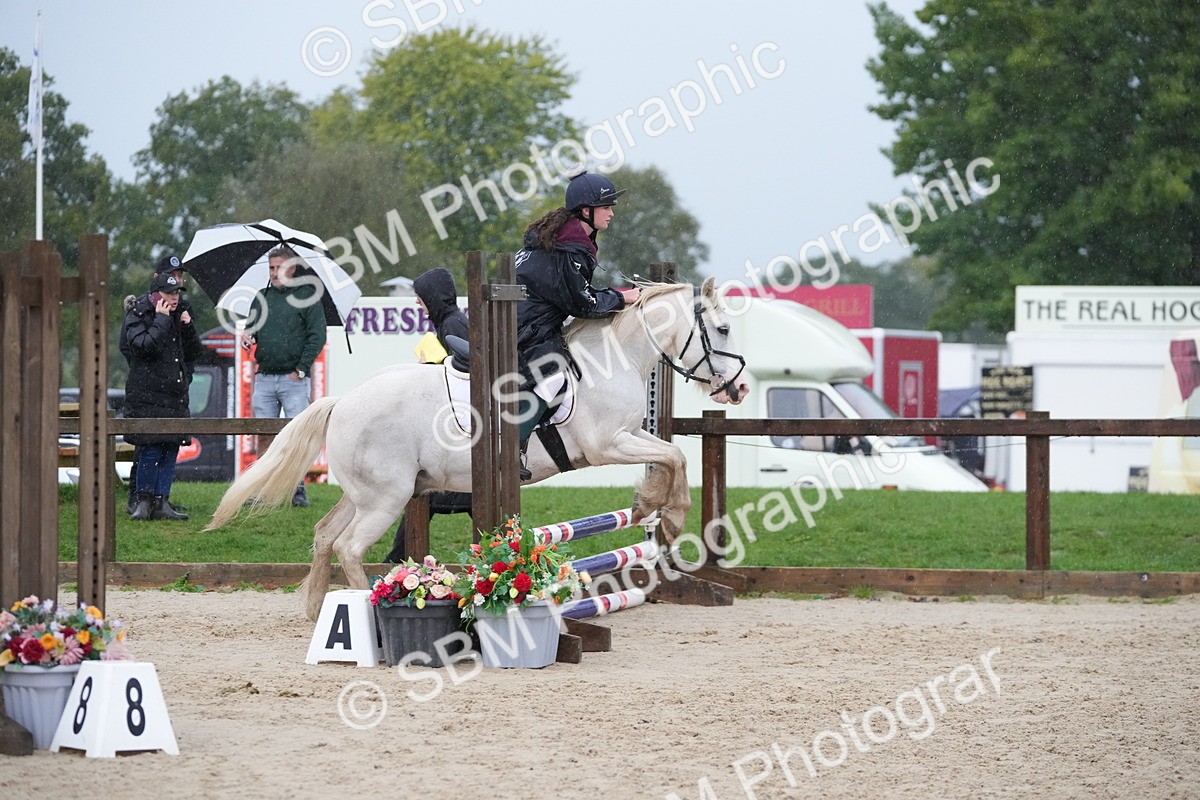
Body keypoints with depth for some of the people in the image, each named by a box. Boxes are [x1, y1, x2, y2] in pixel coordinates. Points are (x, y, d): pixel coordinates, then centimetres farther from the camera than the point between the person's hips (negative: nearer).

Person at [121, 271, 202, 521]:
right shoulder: (137, 317, -4)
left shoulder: (177, 316, 16)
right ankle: (144, 501, -1)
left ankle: (161, 502, 7)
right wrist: (161, 320, -15)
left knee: (171, 449, 4)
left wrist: (188, 327, 4)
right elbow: (144, 345, -21)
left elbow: (193, 353, 19)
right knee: (151, 450, -10)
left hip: (175, 395, 7)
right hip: (148, 395, -7)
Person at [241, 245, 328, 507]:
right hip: (265, 377, 4)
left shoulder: (307, 296, 1)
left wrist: (301, 369, -8)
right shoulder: (262, 298, 16)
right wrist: (247, 337, -2)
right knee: (264, 434, 1)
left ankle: (298, 489, -2)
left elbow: (317, 336, -3)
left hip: (294, 379, -4)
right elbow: (253, 327, 23)